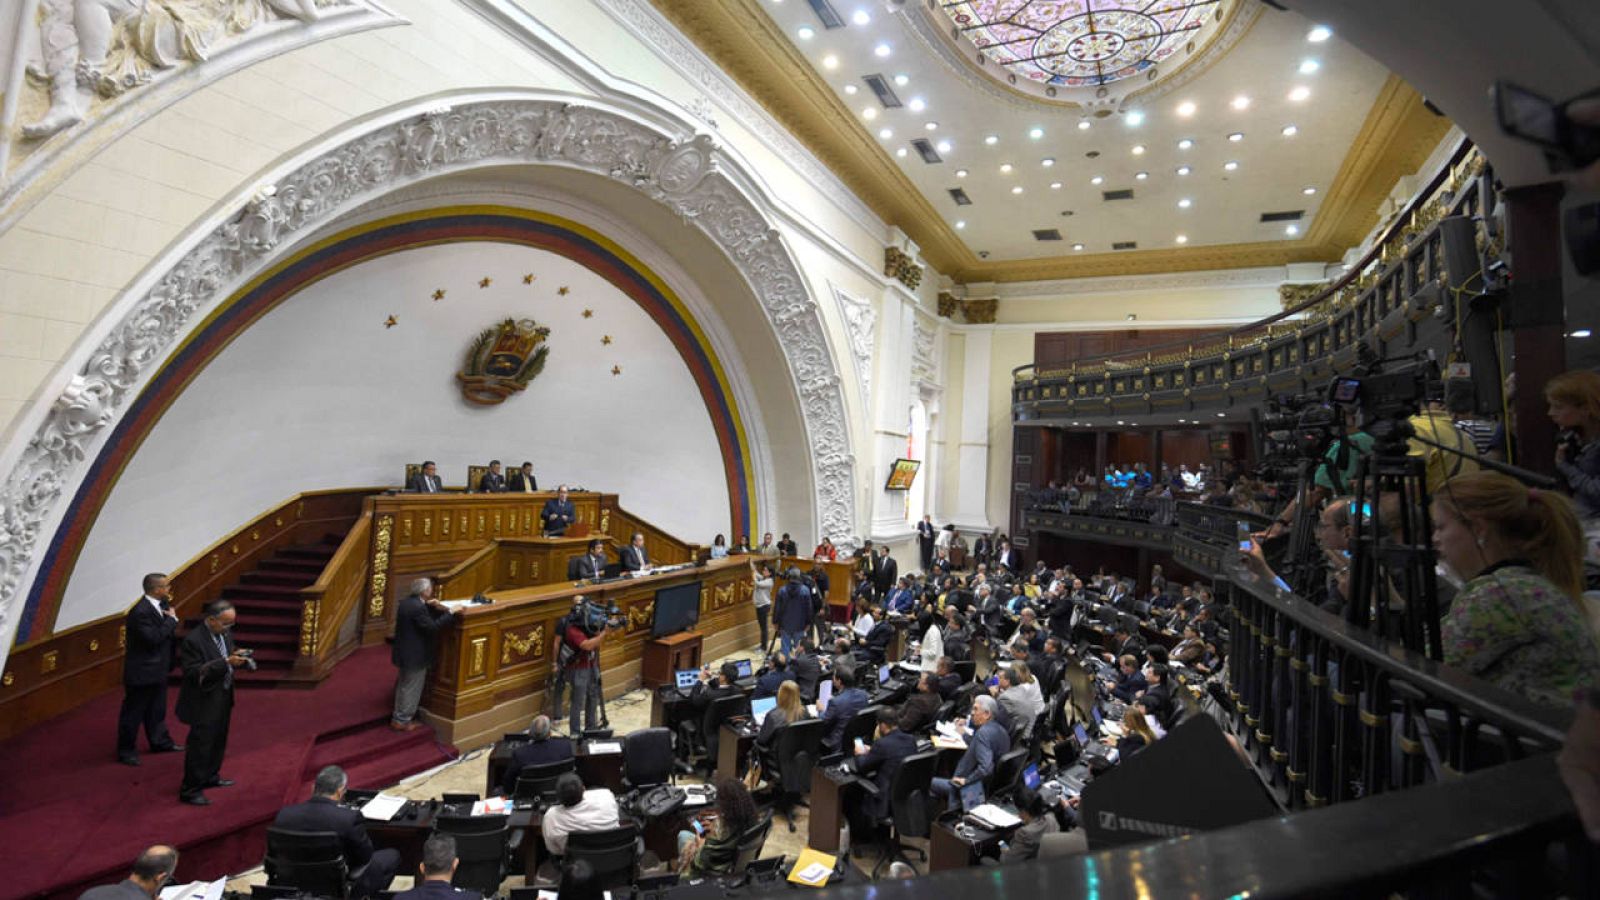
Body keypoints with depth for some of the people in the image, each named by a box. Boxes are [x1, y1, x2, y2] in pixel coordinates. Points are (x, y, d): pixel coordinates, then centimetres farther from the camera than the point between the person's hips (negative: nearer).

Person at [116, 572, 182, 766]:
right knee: (133, 712, 6)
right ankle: (126, 751, 19)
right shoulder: (140, 612, -25)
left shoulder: (160, 605, 2)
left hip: (157, 669, 9)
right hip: (142, 672, -9)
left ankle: (160, 741, 35)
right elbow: (154, 638, -28)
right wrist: (172, 619, -21)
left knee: (157, 709, 22)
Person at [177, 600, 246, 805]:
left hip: (223, 698, 8)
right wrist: (226, 662, -33)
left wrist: (236, 658, -8)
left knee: (219, 741, 21)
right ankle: (190, 790, 14)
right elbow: (194, 673, -26)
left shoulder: (225, 633, 1)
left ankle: (210, 777, 39)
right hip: (204, 702, -8)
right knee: (200, 746, 1)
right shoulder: (193, 640, -23)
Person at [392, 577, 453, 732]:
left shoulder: (406, 601, 4)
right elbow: (432, 627, -26)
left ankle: (399, 717, 34)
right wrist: (449, 612, -21)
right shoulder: (418, 608, -26)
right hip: (415, 655, -10)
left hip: (405, 652, 10)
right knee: (411, 689, 4)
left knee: (404, 686, 22)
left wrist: (435, 608, 1)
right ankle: (402, 720, 14)